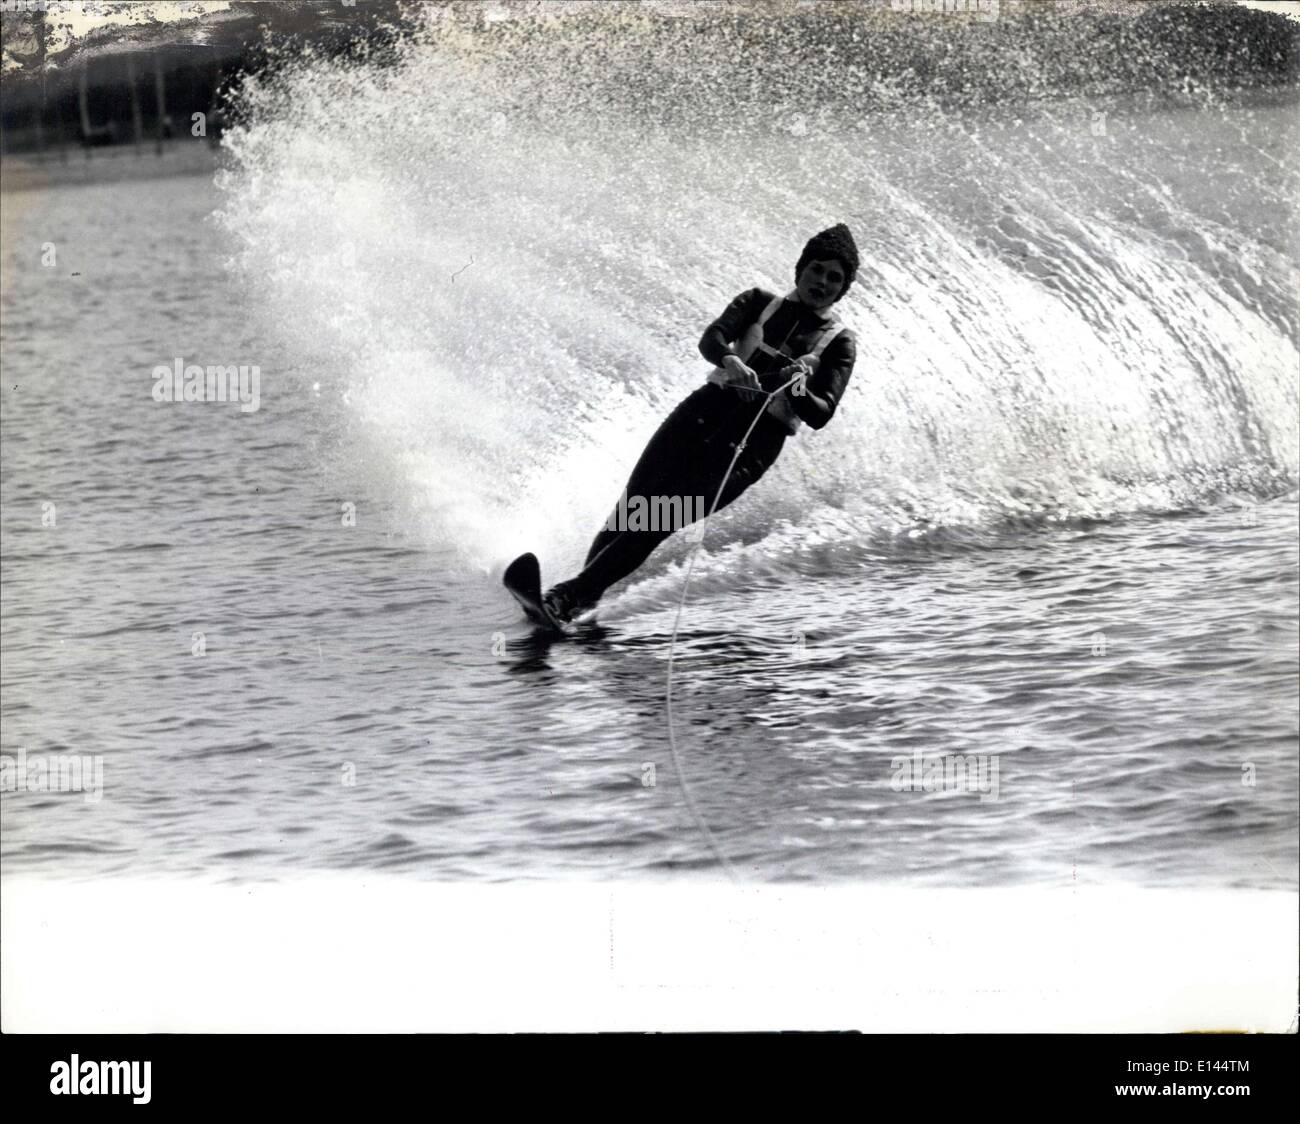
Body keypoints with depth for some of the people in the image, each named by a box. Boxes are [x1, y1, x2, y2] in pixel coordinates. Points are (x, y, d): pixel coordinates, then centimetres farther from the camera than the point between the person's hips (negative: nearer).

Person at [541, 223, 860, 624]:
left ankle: (575, 595, -23)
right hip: (709, 409, 3)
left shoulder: (839, 344, 7)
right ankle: (584, 587, -12)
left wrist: (799, 392, -27)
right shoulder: (759, 302, 13)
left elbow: (821, 414, -5)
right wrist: (730, 359, -28)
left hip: (757, 438, -3)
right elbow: (711, 338, -5)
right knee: (634, 506, -13)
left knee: (665, 518, -17)